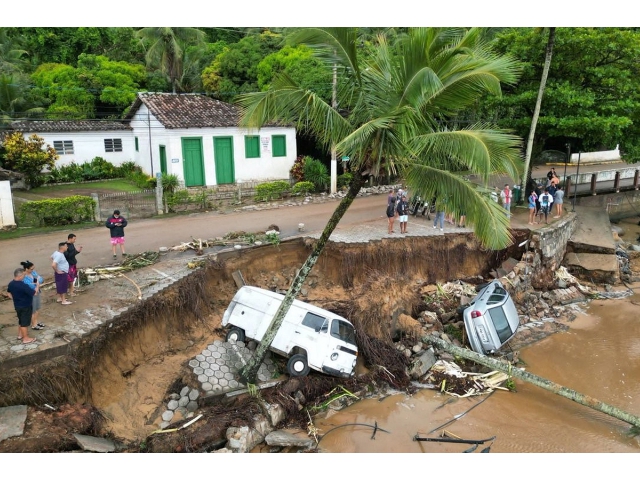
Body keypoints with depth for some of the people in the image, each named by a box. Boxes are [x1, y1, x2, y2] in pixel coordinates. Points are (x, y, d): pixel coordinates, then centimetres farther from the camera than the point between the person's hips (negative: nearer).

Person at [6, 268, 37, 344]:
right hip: (26, 306, -8)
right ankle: (26, 338, 14)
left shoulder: (11, 284, -3)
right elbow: (34, 293, -25)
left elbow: (9, 293, 15)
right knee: (25, 322, 4)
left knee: (21, 320, 25)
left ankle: (20, 334, 39)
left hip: (17, 305, 8)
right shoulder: (23, 285, -30)